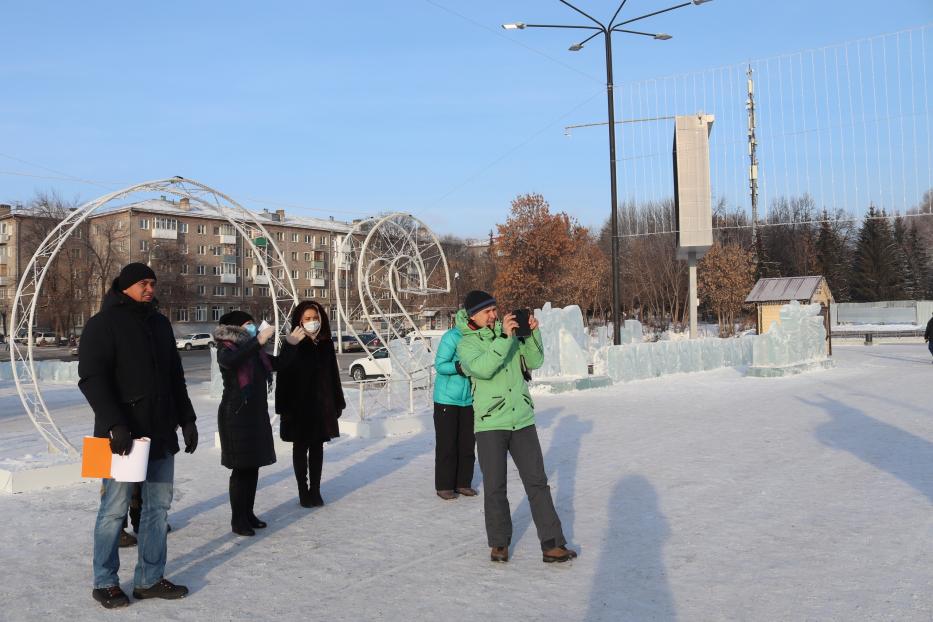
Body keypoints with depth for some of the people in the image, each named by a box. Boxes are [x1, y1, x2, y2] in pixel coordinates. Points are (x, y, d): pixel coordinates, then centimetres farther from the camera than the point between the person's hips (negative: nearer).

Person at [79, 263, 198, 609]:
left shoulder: (160, 323, 15)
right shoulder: (104, 324, -6)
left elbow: (175, 377, 20)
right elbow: (91, 378, -15)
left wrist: (186, 419, 14)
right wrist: (115, 424, -24)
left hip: (160, 434, 7)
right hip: (122, 435, -7)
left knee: (158, 506, 8)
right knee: (115, 509, 1)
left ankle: (150, 579, 17)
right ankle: (105, 583, 14)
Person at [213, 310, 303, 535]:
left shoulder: (255, 351, 12)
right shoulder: (226, 349, -10)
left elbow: (277, 364, 25)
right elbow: (230, 361, -34)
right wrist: (258, 341, -37)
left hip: (257, 414, 7)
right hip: (236, 415, -7)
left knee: (253, 467, 11)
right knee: (241, 468, -5)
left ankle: (248, 513, 21)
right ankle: (237, 520, 2)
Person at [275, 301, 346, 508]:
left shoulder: (326, 344, 4)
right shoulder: (293, 345, -9)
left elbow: (333, 374, 8)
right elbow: (284, 377, -10)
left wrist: (337, 403, 8)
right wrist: (284, 408, -14)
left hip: (322, 404, 4)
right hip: (299, 405, -4)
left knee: (317, 447, 9)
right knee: (300, 448, 7)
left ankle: (315, 490, 18)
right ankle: (303, 491, 16)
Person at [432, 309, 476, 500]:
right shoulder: (451, 337, -18)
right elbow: (439, 365, -17)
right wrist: (458, 367, -31)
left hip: (468, 400, 6)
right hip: (446, 399, -6)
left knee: (467, 443, 9)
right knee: (446, 444, 0)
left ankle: (463, 483, 21)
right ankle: (444, 486, 10)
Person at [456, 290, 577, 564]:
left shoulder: (512, 332, 8)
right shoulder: (467, 344, -3)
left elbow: (534, 361, 10)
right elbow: (482, 368, -22)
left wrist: (533, 333, -5)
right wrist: (505, 338, -25)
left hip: (523, 421, 3)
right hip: (490, 424, -3)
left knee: (537, 482, 2)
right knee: (494, 487, 6)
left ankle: (552, 545, 6)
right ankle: (499, 543, 23)